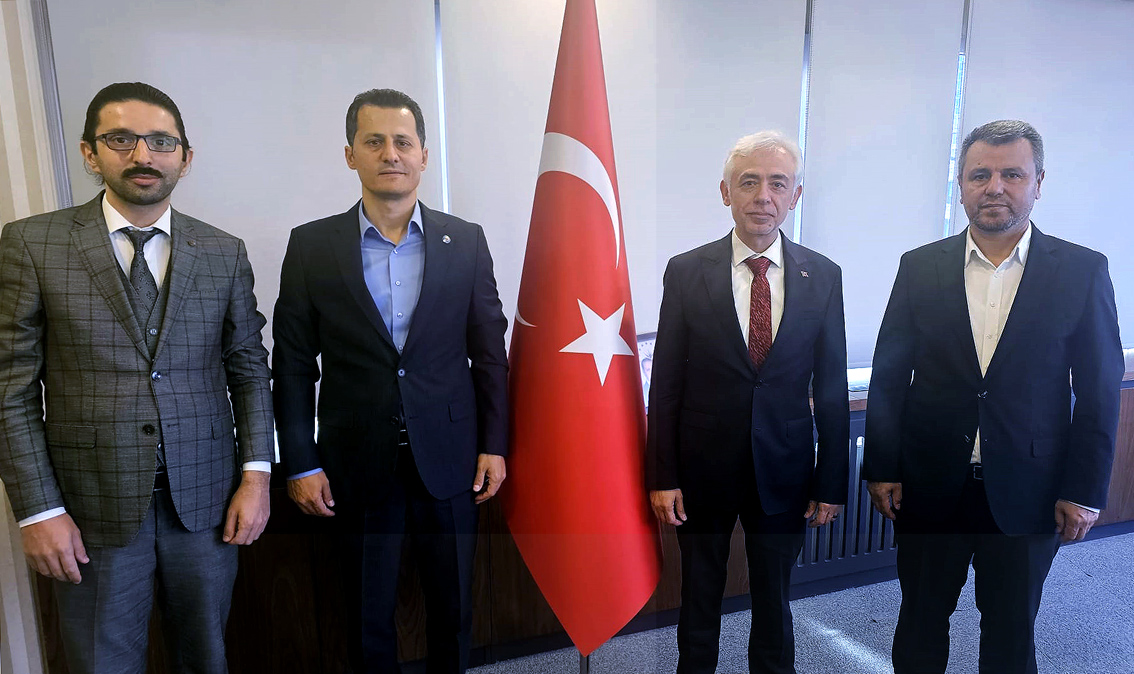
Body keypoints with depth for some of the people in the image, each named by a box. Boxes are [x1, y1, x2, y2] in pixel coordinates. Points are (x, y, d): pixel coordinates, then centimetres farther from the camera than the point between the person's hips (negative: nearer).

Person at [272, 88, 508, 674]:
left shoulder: (466, 241, 0)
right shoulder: (312, 245, -2)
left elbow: (489, 351, 2)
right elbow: (293, 363, 0)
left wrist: (494, 444, 0)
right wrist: (300, 465, -3)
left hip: (449, 456, 1)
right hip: (357, 463, 0)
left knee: (453, 603, 17)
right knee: (367, 610, 16)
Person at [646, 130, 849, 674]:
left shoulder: (823, 276, -3)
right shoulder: (686, 272, -7)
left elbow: (832, 387, 1)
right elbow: (666, 383, -6)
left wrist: (832, 482, 1)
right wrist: (662, 477, -7)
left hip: (783, 471, 1)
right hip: (703, 468, -1)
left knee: (774, 597, 19)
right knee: (699, 593, 18)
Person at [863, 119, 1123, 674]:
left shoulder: (1083, 271, -3)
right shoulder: (920, 267, -1)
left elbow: (1099, 392, -1)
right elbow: (888, 376, -1)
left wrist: (1084, 490, -4)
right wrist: (881, 469, -2)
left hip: (1026, 493, 0)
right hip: (930, 484, 1)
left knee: (1011, 628, 17)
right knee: (921, 617, 16)